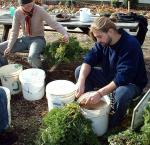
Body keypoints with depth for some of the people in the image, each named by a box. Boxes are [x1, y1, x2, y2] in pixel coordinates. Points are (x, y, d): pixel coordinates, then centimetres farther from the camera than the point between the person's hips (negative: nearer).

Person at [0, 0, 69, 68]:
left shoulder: (39, 11, -19)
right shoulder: (17, 13, -9)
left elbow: (54, 23, -23)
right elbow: (14, 32, -3)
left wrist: (65, 34, -40)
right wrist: (9, 47, -15)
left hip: (38, 39, -4)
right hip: (24, 39, 4)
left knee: (32, 57, -37)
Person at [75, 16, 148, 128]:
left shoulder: (130, 45, -30)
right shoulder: (103, 41, -8)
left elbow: (122, 78, -36)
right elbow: (89, 59, -14)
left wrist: (100, 93, -42)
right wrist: (81, 81, -31)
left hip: (130, 83, -6)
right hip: (109, 77, 6)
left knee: (121, 94, -41)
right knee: (80, 71, -7)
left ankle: (114, 122, -8)